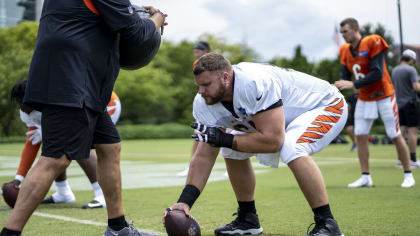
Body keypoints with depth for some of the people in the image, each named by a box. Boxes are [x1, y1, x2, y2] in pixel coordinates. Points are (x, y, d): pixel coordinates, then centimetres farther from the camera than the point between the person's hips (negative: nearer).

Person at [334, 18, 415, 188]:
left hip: (384, 95, -6)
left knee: (395, 136, -1)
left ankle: (408, 175, 11)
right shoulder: (345, 51, 1)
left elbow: (377, 74, -25)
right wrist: (337, 87, -20)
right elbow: (345, 77, 2)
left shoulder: (373, 43, -19)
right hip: (364, 98, 6)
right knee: (360, 135, 0)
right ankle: (365, 177, 6)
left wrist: (353, 84, -31)